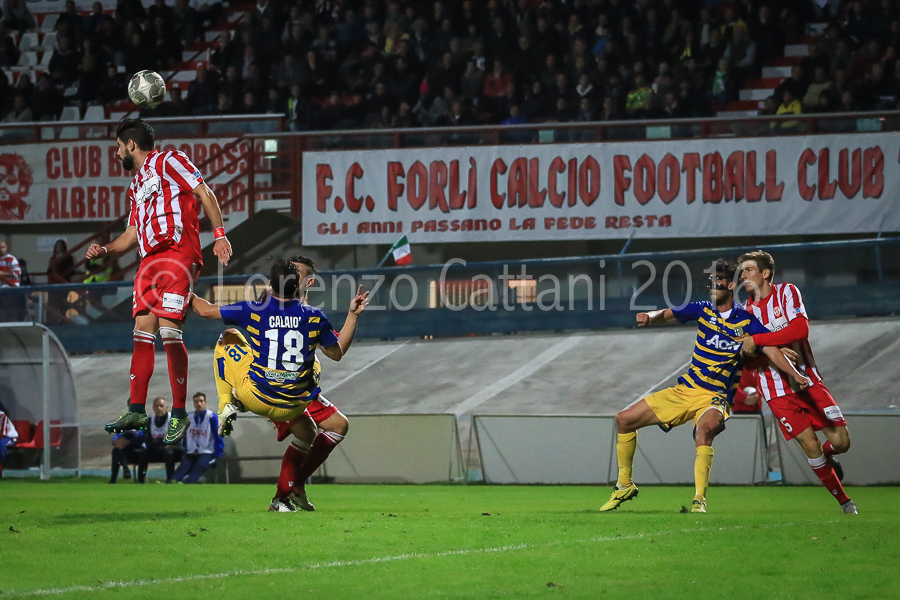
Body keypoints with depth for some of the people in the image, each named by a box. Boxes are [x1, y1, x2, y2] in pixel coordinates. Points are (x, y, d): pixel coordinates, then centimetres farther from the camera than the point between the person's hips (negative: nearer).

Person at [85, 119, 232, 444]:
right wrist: (105, 250, 13)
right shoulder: (136, 186, 28)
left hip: (178, 254, -8)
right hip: (149, 262, 8)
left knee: (168, 331, -15)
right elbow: (132, 234, 30)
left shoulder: (168, 161, 3)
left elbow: (204, 193, -4)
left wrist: (219, 234, -14)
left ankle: (179, 414, -11)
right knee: (142, 332, 2)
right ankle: (137, 411, 4)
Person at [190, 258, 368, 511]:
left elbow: (206, 310, 2)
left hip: (255, 396, 0)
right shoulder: (314, 317, -6)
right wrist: (353, 315, 15)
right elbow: (337, 352, 10)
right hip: (294, 406, 0)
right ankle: (297, 487, 17)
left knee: (228, 338, 21)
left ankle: (226, 405, 9)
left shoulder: (254, 310, -9)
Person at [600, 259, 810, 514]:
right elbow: (666, 315, 7)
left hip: (715, 397, -5)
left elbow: (771, 350, -9)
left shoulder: (747, 321, -5)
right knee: (624, 420, 2)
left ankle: (699, 500, -37)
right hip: (684, 389, 5)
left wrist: (797, 376, -22)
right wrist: (649, 318, -16)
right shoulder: (703, 310, 4)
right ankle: (625, 485, 19)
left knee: (705, 429, -40)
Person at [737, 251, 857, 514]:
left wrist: (756, 339, -23)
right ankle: (844, 500, 2)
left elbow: (800, 329, -21)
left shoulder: (787, 292, -3)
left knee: (841, 441, -9)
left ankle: (826, 458, 28)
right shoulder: (746, 309, 7)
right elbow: (746, 356, 17)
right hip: (777, 391, 1)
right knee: (810, 444, -12)